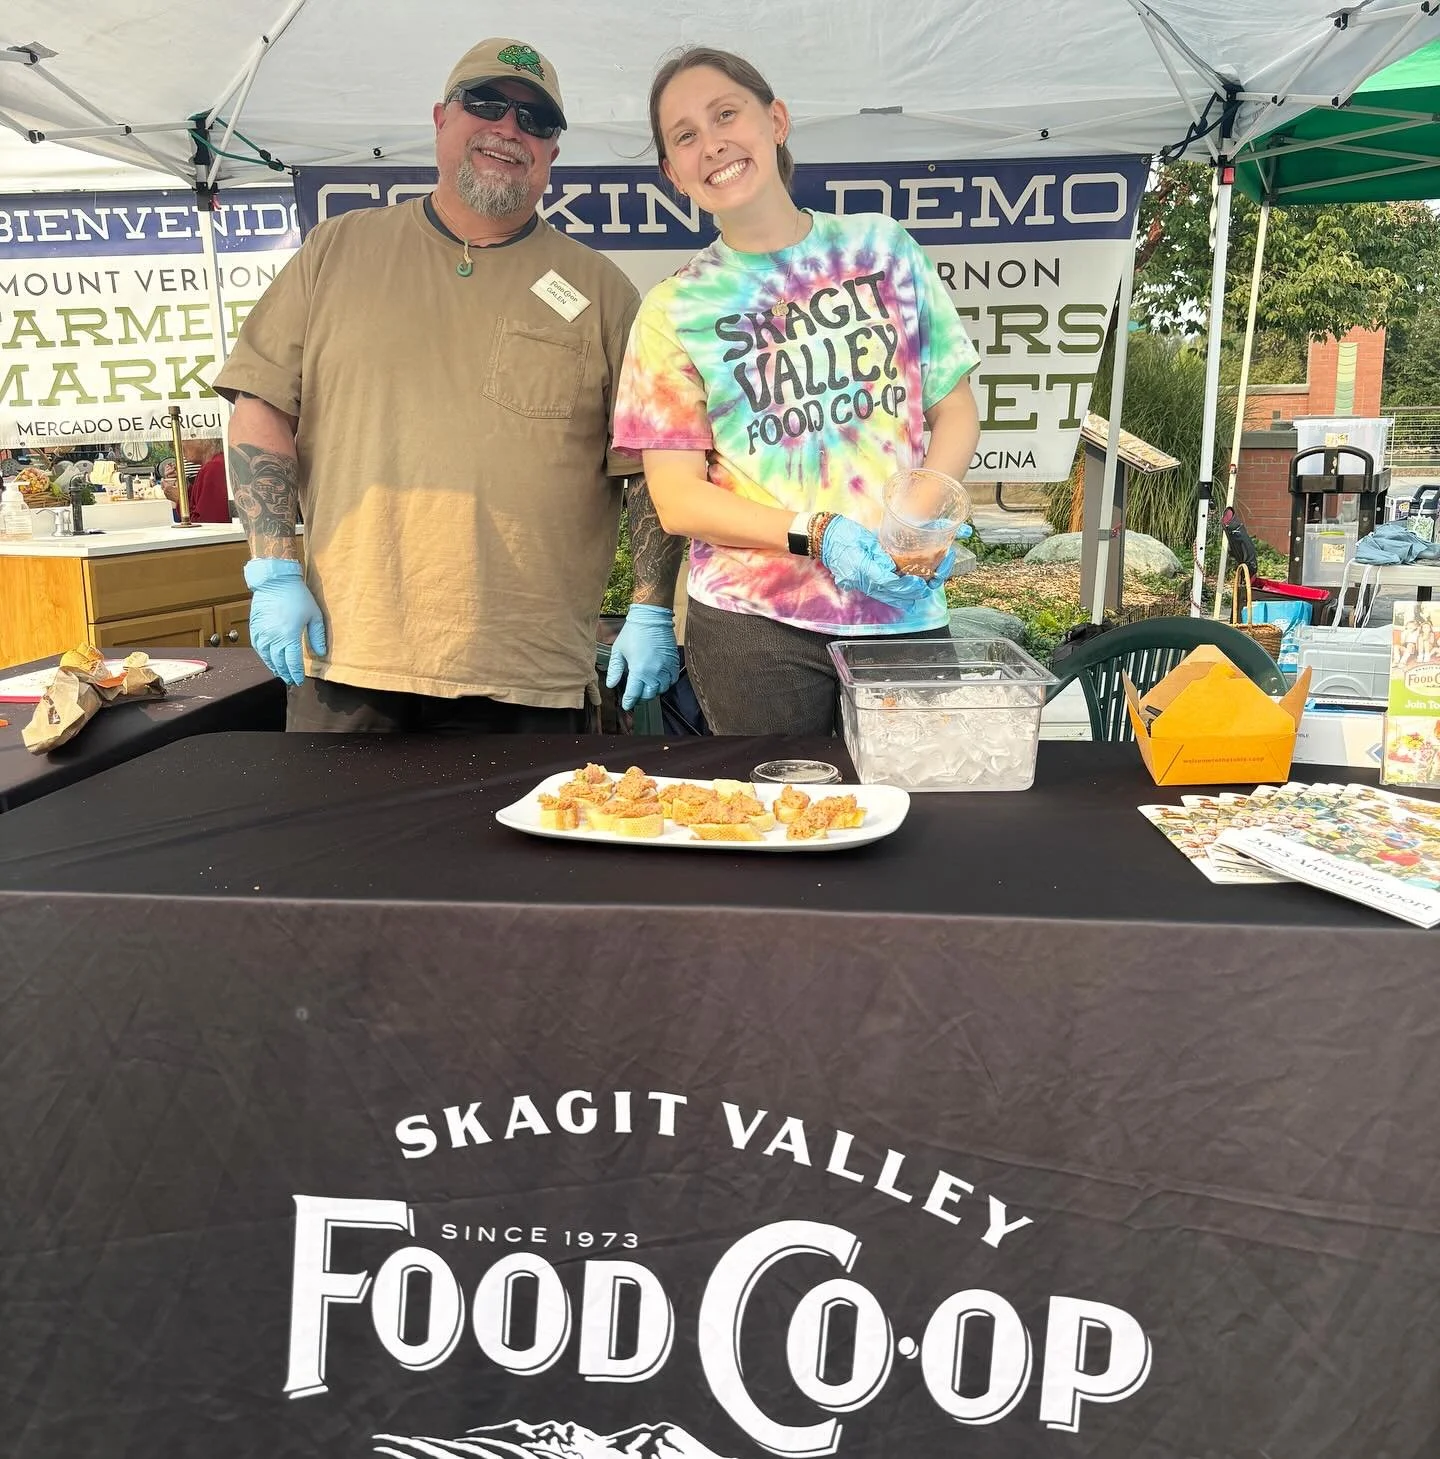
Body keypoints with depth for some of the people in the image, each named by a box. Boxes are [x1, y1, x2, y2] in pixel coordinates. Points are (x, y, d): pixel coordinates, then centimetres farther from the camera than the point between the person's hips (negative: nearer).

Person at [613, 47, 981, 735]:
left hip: (907, 609, 2)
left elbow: (955, 408, 10)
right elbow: (677, 499, -4)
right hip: (755, 626, -2)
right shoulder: (674, 310, 1)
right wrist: (820, 535, -18)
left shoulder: (882, 246, 7)